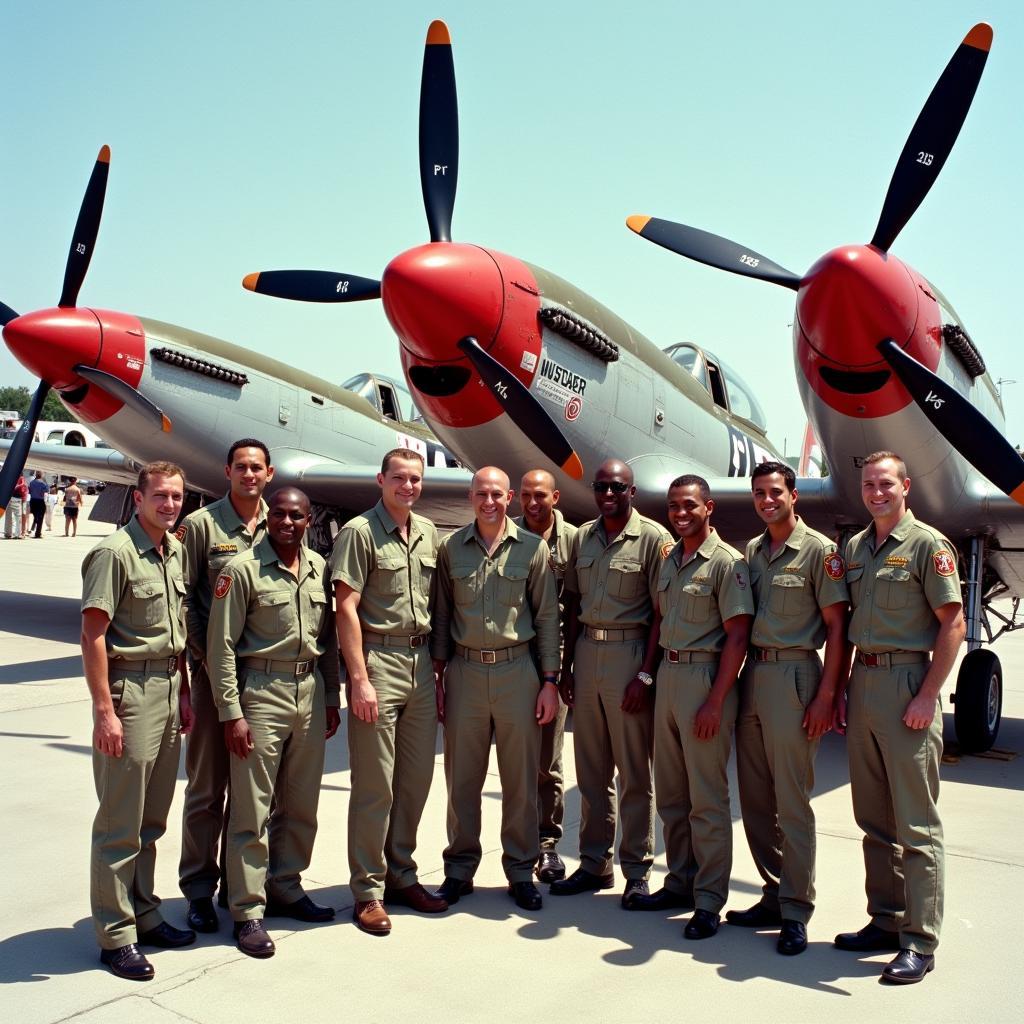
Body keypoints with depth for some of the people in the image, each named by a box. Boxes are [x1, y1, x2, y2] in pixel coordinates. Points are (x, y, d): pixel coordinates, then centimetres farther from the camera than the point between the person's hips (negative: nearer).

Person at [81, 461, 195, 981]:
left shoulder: (175, 551, 11)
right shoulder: (115, 552, -12)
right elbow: (93, 635, -15)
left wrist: (183, 691, 15)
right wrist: (104, 710, -18)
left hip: (167, 687, 8)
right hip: (130, 688, -7)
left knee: (151, 820, 16)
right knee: (120, 822, 1)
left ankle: (143, 915, 29)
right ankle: (115, 935, 13)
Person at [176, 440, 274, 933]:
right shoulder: (201, 524, -2)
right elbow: (183, 597, -4)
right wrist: (205, 657, -10)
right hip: (214, 670, -3)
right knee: (207, 785, 4)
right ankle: (199, 888, 17)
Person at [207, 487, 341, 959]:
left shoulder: (319, 568, 8)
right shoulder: (242, 570, -8)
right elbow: (222, 645, -8)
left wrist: (331, 698, 14)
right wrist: (231, 712, -12)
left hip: (310, 689, 5)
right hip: (261, 691, -5)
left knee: (301, 804, 14)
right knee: (252, 808, 1)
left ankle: (285, 889, 30)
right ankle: (248, 910, 12)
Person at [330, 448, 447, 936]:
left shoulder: (428, 533, 13)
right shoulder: (359, 532, -6)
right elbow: (346, 608, -10)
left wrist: (438, 667, 12)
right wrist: (360, 679, -15)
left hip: (421, 663, 6)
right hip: (379, 662, -6)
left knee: (416, 780, 12)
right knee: (375, 785, 0)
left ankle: (401, 876, 26)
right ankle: (368, 891, 12)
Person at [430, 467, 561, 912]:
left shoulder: (532, 548, 1)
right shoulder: (451, 548, 5)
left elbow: (547, 617, 3)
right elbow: (441, 616, 9)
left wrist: (550, 681, -1)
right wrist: (438, 675, 4)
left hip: (517, 670, -1)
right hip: (464, 671, 1)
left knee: (521, 779, 7)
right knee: (462, 778, 8)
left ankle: (521, 870, 21)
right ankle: (459, 869, 23)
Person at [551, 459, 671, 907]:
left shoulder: (653, 538, -6)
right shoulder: (582, 537, 11)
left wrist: (645, 674, -13)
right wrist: (566, 665, 10)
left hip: (629, 652, -5)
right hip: (586, 651, 6)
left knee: (634, 772, 4)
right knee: (590, 769, 13)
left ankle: (637, 869, 16)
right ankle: (594, 864, 25)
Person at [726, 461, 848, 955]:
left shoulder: (819, 550, -6)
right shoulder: (752, 551, 13)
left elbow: (837, 628, -8)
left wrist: (826, 696, -13)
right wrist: (735, 681, 9)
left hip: (793, 674, -6)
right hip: (752, 673, 7)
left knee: (792, 801, -1)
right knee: (755, 799, 11)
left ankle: (795, 911, 10)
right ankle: (773, 895, 24)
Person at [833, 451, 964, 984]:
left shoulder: (928, 545, -6)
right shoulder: (854, 548, 13)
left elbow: (953, 625, -11)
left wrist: (927, 697, -15)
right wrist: (840, 687, 11)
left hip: (907, 682, -7)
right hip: (863, 684, 7)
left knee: (916, 825, -1)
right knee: (875, 819, 13)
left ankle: (919, 941, 7)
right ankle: (885, 921, 25)